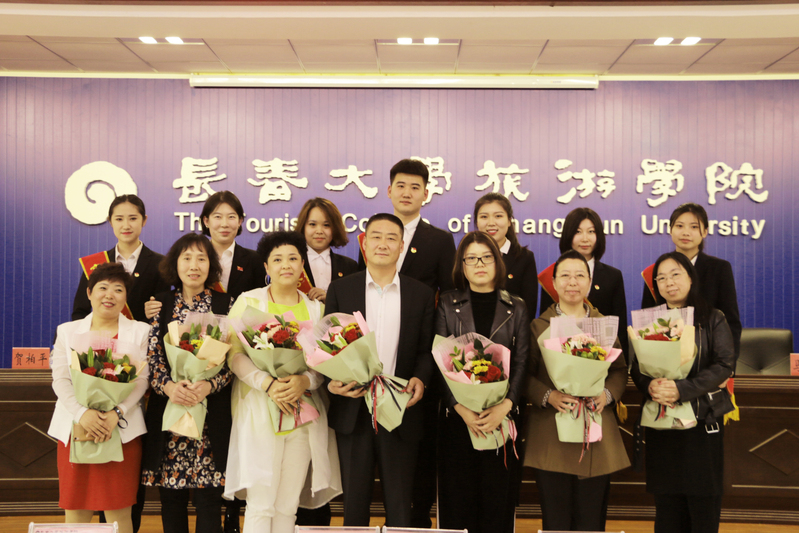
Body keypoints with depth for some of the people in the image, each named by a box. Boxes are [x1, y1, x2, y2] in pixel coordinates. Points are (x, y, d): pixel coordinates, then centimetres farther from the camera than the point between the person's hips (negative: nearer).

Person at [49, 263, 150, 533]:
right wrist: (82, 413, -16)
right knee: (75, 510, 2)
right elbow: (60, 380, 1)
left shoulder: (139, 331, 8)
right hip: (76, 427, 2)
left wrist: (116, 413, -17)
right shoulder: (68, 331, 12)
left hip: (122, 428, -1)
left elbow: (141, 380, -1)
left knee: (119, 511, -3)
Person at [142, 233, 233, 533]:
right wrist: (169, 386, -17)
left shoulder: (225, 305, 5)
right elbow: (152, 356, 2)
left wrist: (207, 385, -18)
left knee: (209, 496, -1)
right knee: (170, 497, 5)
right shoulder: (161, 305, 9)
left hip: (211, 413, -1)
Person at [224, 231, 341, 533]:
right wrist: (268, 384, -20)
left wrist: (305, 381, -15)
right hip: (259, 413, -3)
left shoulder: (316, 308, 12)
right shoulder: (249, 301, 3)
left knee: (288, 506, 6)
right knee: (261, 504, -6)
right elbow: (234, 353, -5)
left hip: (304, 415, 3)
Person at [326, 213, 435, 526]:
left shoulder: (421, 295, 6)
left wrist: (420, 379, -13)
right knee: (354, 502, 10)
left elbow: (426, 350, 6)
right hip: (353, 410, 0)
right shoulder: (340, 290, 4)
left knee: (399, 505, 8)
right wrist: (330, 381, -13)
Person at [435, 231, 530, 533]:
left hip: (502, 416, 1)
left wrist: (505, 406, -14)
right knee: (457, 495, 0)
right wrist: (461, 408, -14)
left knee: (498, 494, 0)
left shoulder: (515, 309, 10)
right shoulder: (448, 305, 7)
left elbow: (522, 362, 2)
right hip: (458, 415, 0)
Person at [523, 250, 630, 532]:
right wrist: (548, 396, -17)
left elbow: (620, 369, 11)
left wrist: (607, 394, -8)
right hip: (550, 438, -2)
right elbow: (524, 374, 0)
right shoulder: (538, 325, 4)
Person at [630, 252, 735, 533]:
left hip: (702, 418, -2)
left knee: (704, 504, 0)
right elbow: (635, 367, 4)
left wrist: (682, 390, -21)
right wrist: (649, 386, -19)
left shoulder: (712, 319, 3)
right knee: (667, 506, 4)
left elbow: (725, 365, -9)